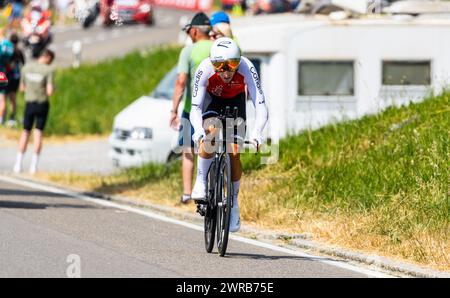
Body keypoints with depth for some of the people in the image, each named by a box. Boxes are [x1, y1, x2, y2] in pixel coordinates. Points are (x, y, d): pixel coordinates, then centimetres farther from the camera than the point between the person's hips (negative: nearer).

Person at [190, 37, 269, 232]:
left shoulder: (246, 68, -36)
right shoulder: (205, 70, -35)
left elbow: (261, 105, -38)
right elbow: (195, 107, -35)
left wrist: (257, 133, -53)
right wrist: (199, 131, -54)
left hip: (236, 102, 1)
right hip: (213, 101, -1)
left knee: (234, 155, -8)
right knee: (209, 134, -31)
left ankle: (234, 202, 10)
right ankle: (201, 183, -14)